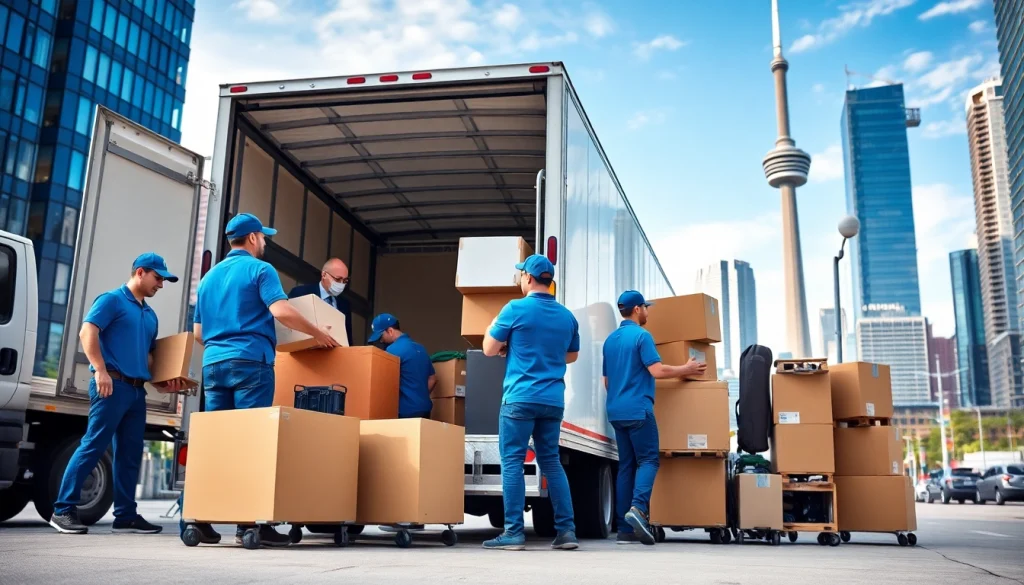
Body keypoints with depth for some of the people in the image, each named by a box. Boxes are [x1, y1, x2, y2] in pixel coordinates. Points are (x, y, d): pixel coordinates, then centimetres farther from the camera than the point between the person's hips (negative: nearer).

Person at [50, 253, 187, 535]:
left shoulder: (150, 314, 21)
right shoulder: (112, 300, -1)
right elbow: (87, 332, -13)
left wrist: (163, 380, 11)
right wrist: (101, 370, -21)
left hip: (137, 389, 8)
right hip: (112, 384, -8)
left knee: (130, 454, 8)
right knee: (93, 446, -9)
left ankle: (126, 514, 13)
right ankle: (63, 509, -2)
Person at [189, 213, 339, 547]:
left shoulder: (209, 277, 21)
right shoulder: (259, 269, -1)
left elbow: (198, 333, 22)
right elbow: (281, 312, -16)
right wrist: (318, 334, -4)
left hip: (213, 363, 7)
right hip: (250, 361, -7)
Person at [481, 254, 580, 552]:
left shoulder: (515, 309, -6)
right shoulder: (567, 316, 11)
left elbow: (489, 349, 1)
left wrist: (507, 342, 20)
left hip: (521, 397, -5)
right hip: (553, 400, 5)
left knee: (512, 462, 0)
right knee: (551, 462, 12)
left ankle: (514, 533, -1)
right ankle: (566, 530, 10)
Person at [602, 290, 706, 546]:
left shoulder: (610, 339, 17)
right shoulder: (641, 336, -7)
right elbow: (657, 371, -15)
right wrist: (687, 369, -2)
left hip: (616, 411, 7)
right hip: (638, 409, -7)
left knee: (626, 465, 8)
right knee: (648, 460, -4)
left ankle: (625, 530, 6)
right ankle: (638, 508, -25)